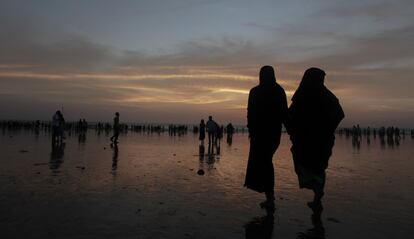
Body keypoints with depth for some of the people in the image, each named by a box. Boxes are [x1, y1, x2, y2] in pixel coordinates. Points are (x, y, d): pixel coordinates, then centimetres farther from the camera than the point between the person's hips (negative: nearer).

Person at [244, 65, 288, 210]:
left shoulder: (255, 92, -6)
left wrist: (251, 129, 0)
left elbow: (251, 113, -8)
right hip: (275, 131, 4)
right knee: (267, 161, 17)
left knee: (261, 163, 4)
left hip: (260, 131, -4)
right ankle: (270, 196, 20)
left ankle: (270, 198, 2)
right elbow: (284, 113, 4)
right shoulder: (280, 91, 4)